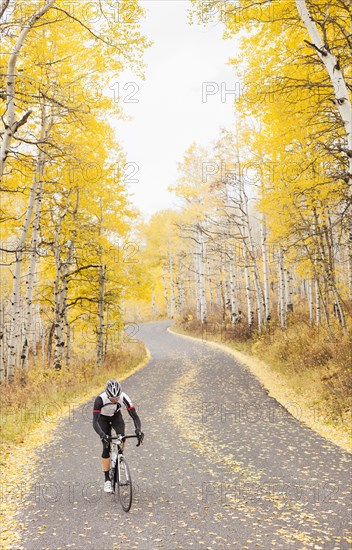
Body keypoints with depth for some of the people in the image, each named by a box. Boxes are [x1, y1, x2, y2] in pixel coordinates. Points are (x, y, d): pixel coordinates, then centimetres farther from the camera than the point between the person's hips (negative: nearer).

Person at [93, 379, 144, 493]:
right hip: (103, 418, -1)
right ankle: (107, 480, 2)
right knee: (106, 448, -11)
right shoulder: (100, 399, -39)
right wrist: (102, 435, -58)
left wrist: (138, 430, -47)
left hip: (116, 416, 2)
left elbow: (135, 416, -30)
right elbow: (95, 422, -42)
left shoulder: (124, 397, -33)